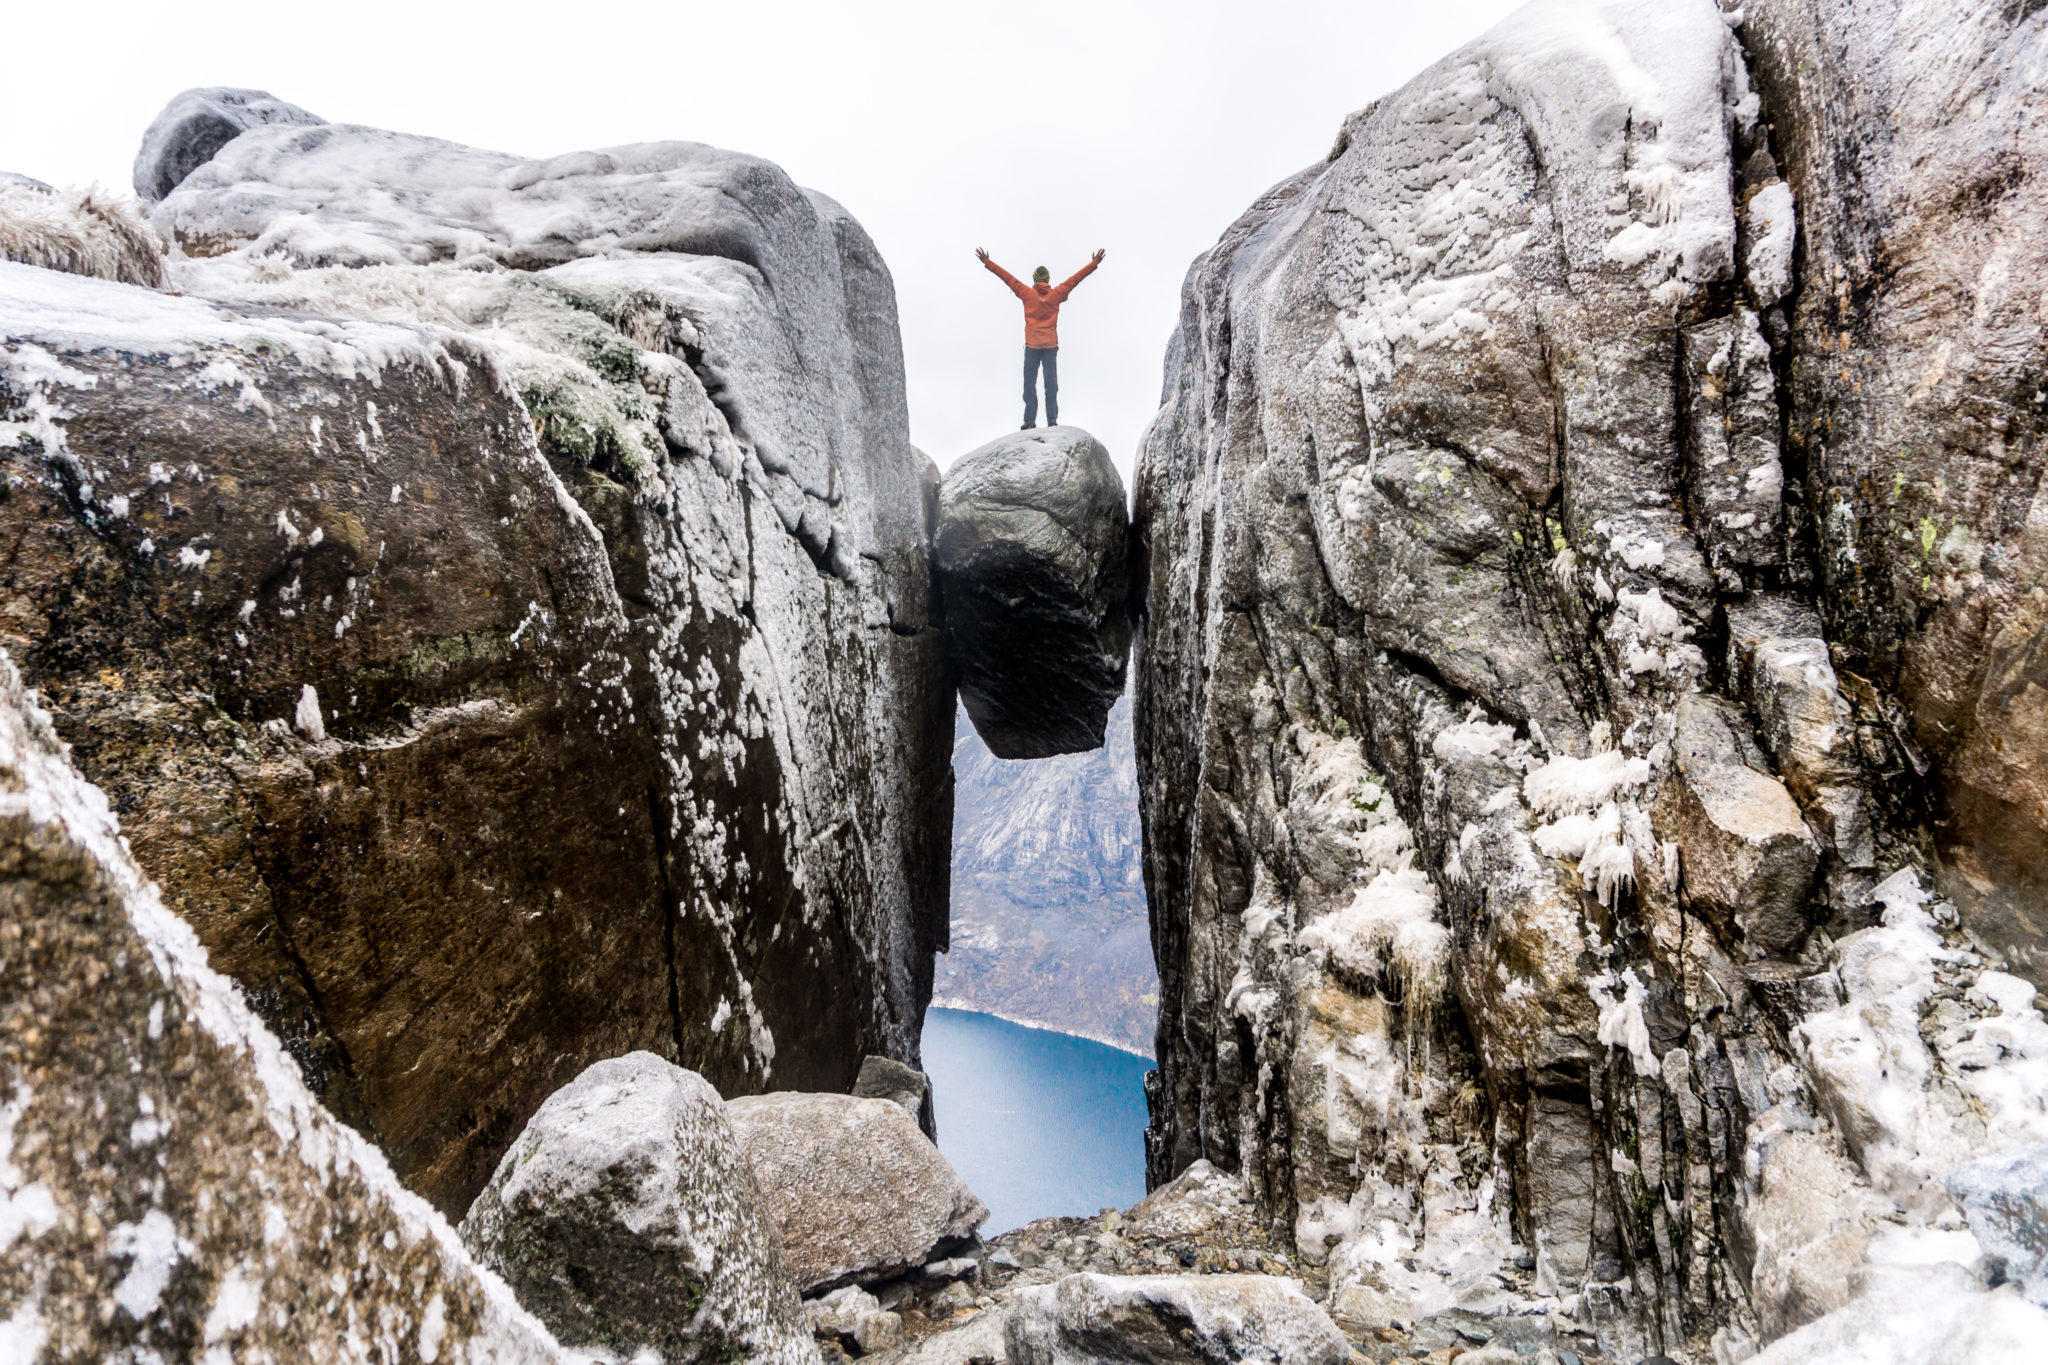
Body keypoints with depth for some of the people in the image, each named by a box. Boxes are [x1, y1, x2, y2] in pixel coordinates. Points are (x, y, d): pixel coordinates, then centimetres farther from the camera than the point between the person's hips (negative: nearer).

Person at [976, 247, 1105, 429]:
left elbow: (1007, 277, 6)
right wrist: (1094, 263, 18)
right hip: (1051, 345, 1)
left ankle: (1030, 421, -1)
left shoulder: (1027, 293, 1)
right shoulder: (1056, 294, 3)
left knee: (1030, 384, 2)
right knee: (1051, 384, 3)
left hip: (1031, 345, -1)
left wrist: (987, 262, 12)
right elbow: (1076, 278, 10)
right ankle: (1052, 419, -2)